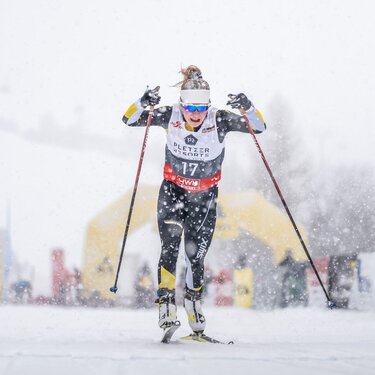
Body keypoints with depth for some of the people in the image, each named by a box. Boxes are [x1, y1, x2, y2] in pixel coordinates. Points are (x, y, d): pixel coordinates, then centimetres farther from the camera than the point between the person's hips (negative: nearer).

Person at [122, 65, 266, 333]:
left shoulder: (219, 120, -17)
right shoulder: (170, 116, -16)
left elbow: (259, 127, -19)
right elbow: (129, 120, -14)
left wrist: (247, 109, -39)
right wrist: (144, 103, -34)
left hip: (205, 196, 0)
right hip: (173, 191, 0)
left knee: (195, 257, 1)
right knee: (170, 249, -20)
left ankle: (194, 301, 24)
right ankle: (166, 304, -21)